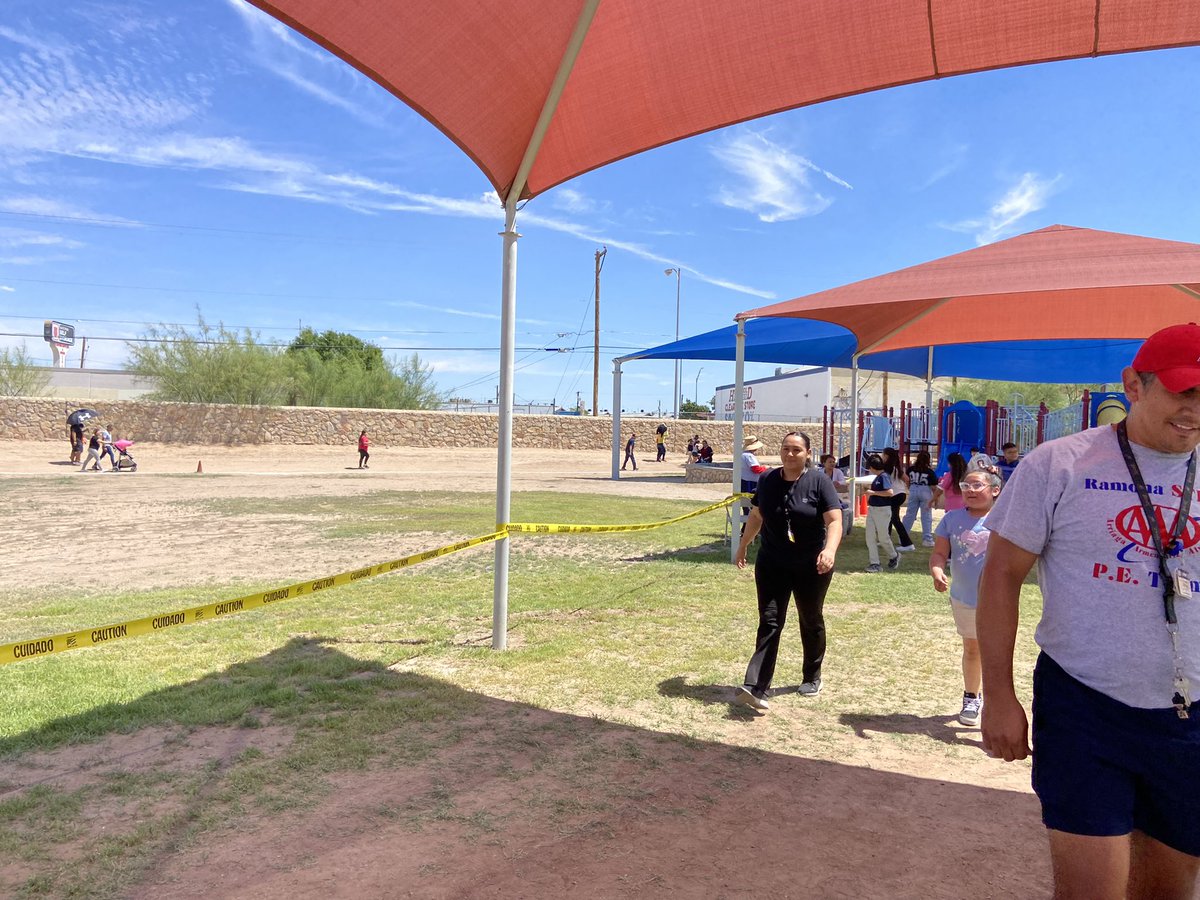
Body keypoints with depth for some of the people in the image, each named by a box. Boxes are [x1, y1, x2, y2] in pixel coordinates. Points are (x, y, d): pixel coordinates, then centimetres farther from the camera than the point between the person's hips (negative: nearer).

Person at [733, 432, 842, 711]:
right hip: (772, 565, 2)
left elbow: (834, 521, -16)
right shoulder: (767, 480, 1)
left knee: (811, 622, 15)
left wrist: (829, 550, -34)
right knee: (769, 623, -7)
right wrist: (743, 546, 21)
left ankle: (812, 678, 35)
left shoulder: (818, 481, -10)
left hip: (812, 567, -2)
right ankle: (756, 688, -15)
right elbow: (756, 516, 15)